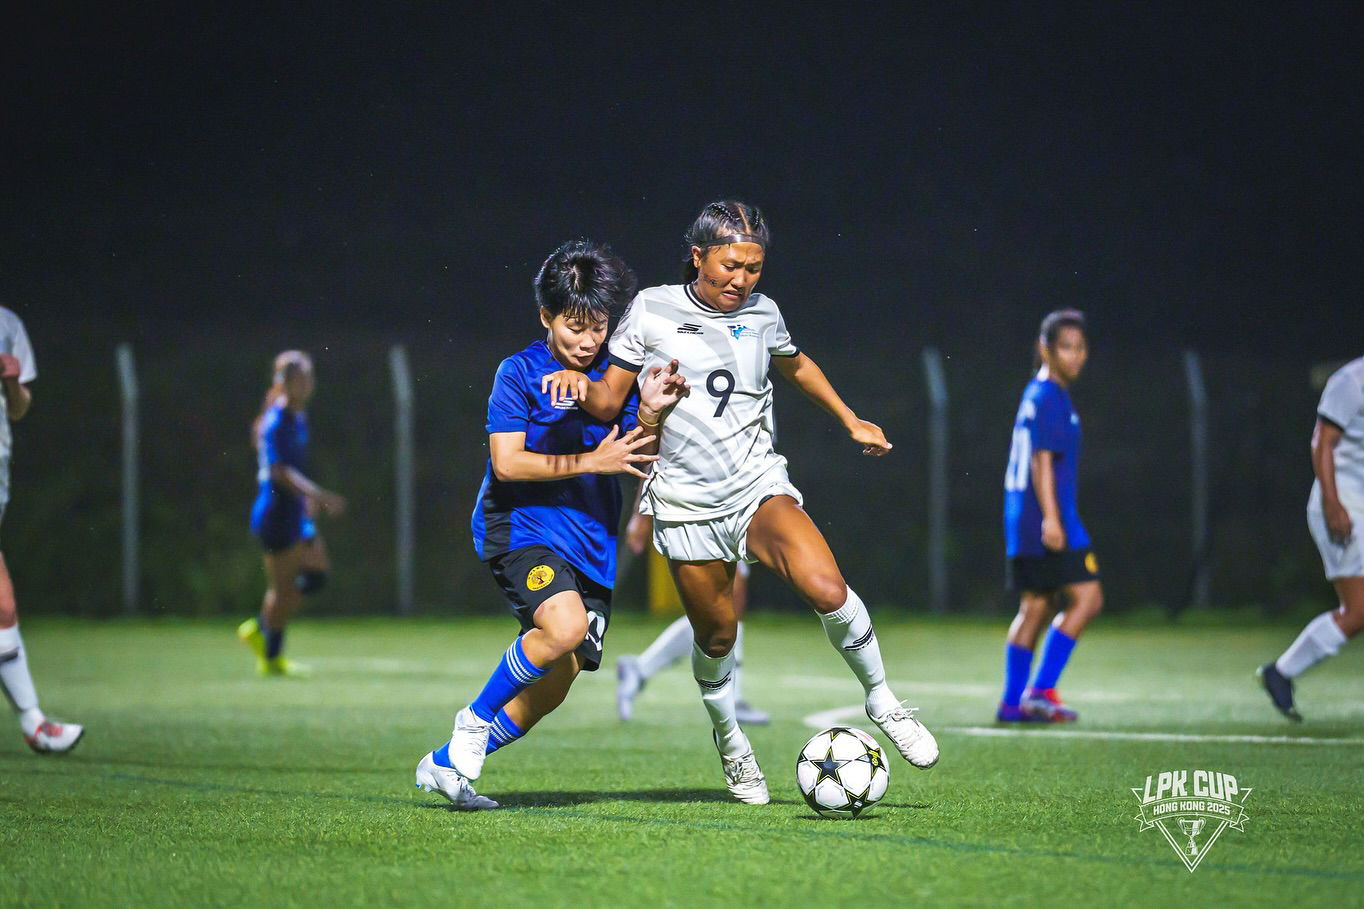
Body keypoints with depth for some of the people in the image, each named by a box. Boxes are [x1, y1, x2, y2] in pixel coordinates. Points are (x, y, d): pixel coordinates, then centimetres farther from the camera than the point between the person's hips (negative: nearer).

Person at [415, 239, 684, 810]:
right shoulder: (520, 373, -6)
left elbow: (643, 460, 6)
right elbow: (508, 462, -13)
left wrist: (648, 418, -14)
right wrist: (591, 462, -18)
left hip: (591, 540, 6)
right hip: (521, 526, -6)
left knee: (554, 686, 3)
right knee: (565, 626, -31)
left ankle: (447, 764, 20)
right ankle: (474, 723, -10)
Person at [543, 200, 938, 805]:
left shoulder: (762, 314, 5)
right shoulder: (652, 310, -2)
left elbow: (796, 366, 28)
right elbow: (609, 400, 0)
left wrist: (851, 421, 28)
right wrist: (579, 384, -22)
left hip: (760, 487, 1)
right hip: (687, 503, -1)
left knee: (827, 590, -22)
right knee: (716, 636, 7)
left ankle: (880, 699, 0)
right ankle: (730, 740, 35)